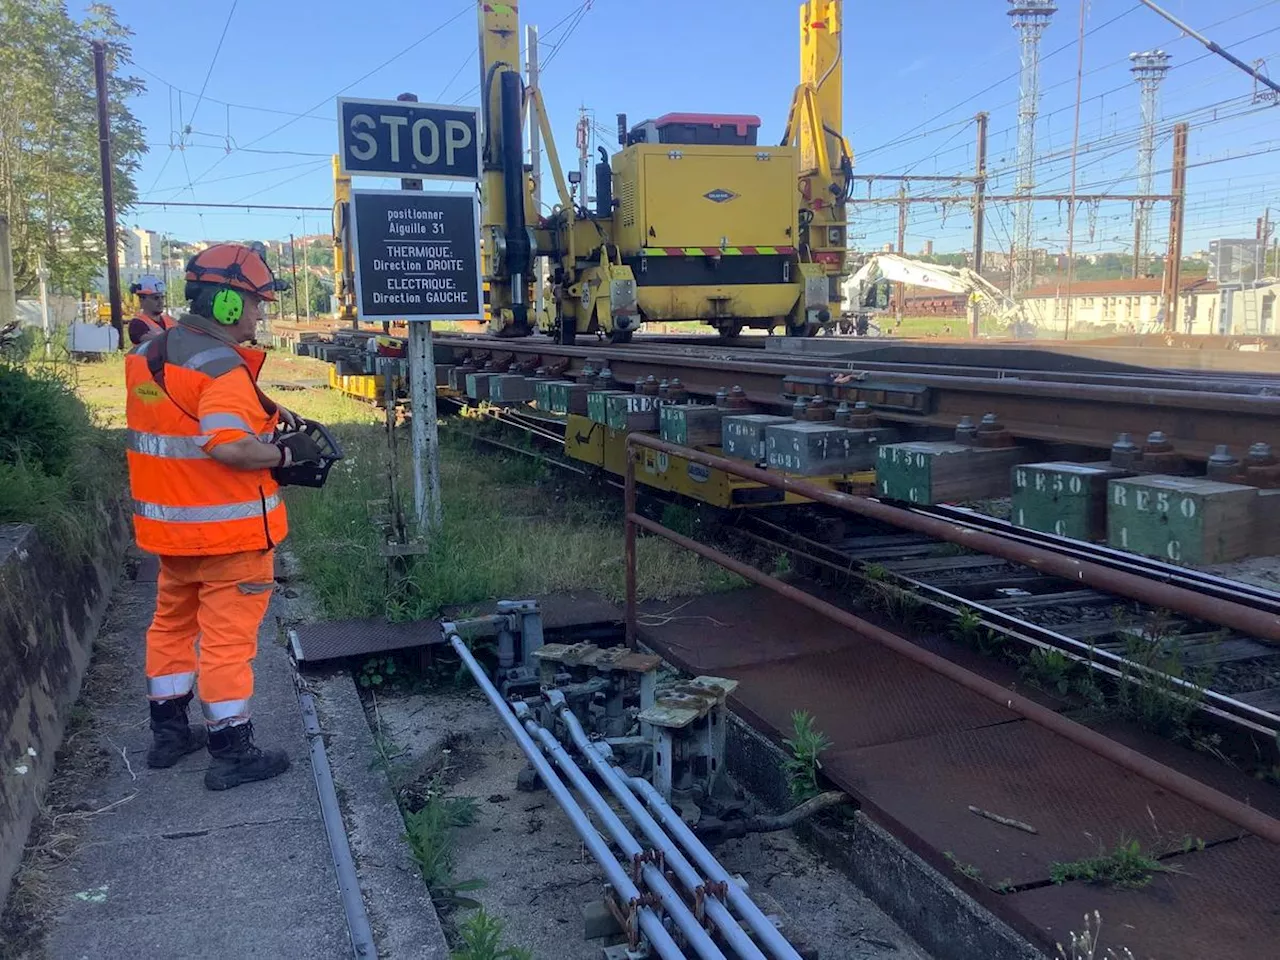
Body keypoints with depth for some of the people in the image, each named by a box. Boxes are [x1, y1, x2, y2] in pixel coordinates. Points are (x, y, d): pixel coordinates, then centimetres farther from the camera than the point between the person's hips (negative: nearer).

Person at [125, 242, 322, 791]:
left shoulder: (146, 355, 8)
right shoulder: (221, 367, -21)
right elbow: (230, 447, -33)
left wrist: (266, 415, 8)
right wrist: (286, 452, -18)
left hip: (169, 523, 9)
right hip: (227, 529, -9)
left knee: (173, 622, 22)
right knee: (228, 639, 1)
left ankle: (168, 733, 35)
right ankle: (232, 753, 11)